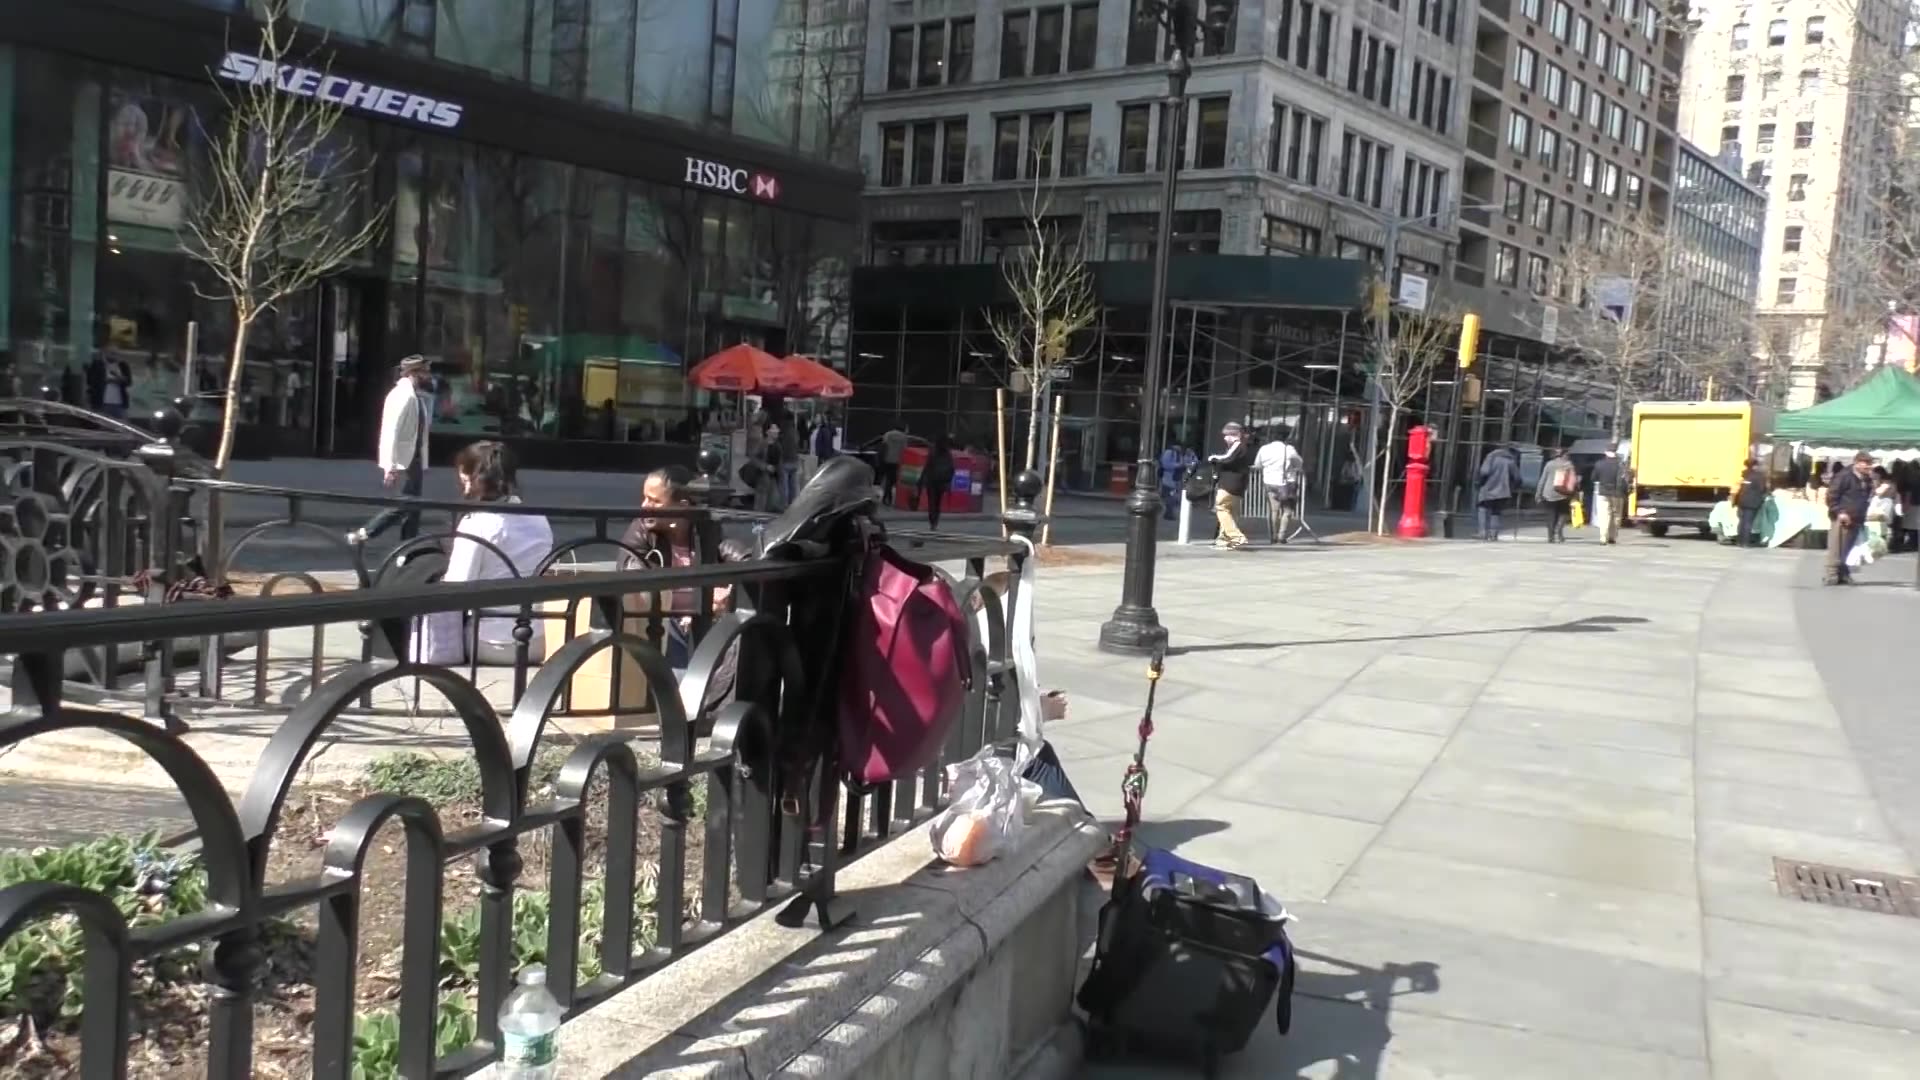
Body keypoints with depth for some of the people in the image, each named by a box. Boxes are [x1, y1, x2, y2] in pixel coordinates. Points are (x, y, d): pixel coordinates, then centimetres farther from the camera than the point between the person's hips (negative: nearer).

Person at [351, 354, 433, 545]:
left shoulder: (417, 397, 11)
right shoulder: (402, 395, -16)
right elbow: (391, 432, -22)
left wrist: (423, 464, 14)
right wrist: (391, 467, -26)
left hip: (414, 459, 9)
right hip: (400, 461, -9)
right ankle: (363, 534, 1)